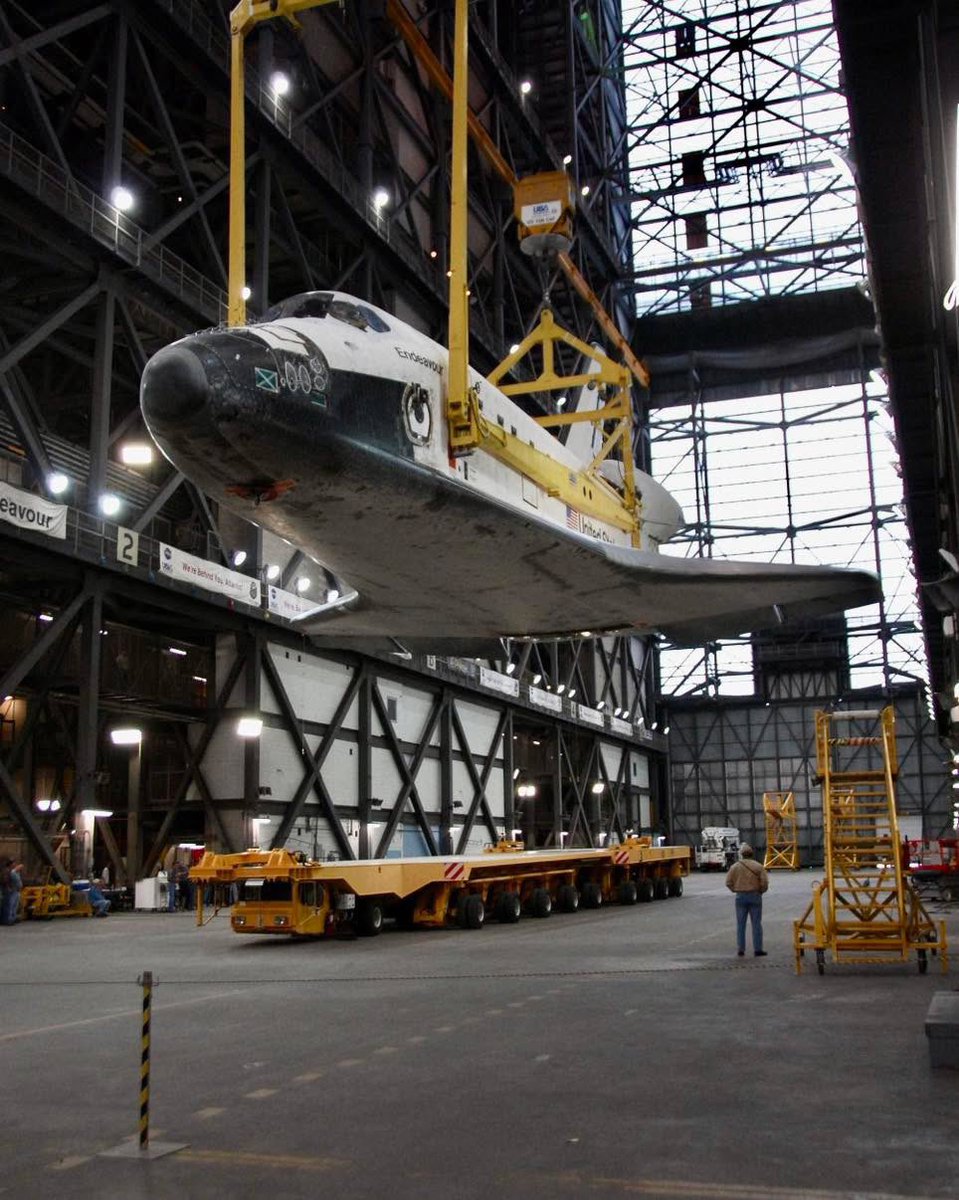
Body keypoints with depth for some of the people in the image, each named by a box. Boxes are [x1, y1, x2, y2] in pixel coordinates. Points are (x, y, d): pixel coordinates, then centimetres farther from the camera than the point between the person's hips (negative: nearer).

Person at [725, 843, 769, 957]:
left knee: (741, 924, 8)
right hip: (755, 896, -1)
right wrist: (760, 891, 8)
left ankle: (740, 949, 9)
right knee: (756, 924, 5)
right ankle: (758, 950, 5)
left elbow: (728, 882, -3)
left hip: (740, 897, 1)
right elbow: (764, 882, -10)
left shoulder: (735, 867, -2)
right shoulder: (758, 866, -6)